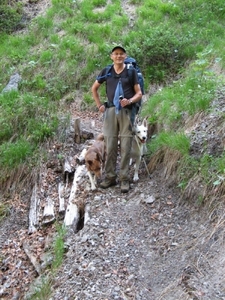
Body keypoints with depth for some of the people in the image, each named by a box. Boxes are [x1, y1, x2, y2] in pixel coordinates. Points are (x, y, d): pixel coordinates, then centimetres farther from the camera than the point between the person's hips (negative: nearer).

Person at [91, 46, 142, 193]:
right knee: (110, 146, 5)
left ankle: (124, 179, 6)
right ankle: (110, 177, 15)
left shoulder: (131, 71, 3)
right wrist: (99, 105, 10)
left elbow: (139, 93, 3)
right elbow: (94, 88, 19)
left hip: (126, 111, -2)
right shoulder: (106, 71, 8)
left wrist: (129, 101, -16)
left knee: (125, 146, -1)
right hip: (110, 110, 2)